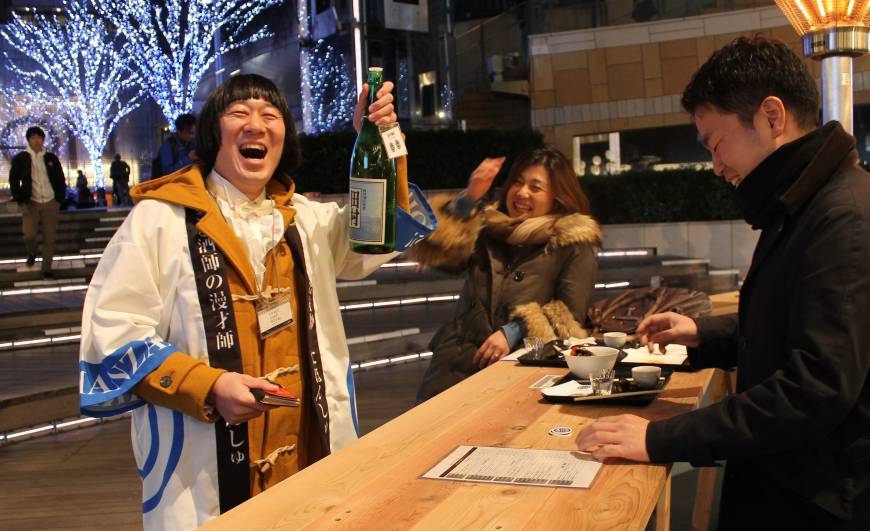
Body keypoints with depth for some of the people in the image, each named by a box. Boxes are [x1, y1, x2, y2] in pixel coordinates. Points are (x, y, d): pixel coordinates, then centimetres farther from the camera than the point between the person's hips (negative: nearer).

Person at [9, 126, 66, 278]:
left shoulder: (51, 158, 5)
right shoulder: (20, 158, 0)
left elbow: (61, 180, 11)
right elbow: (14, 181, 2)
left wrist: (59, 199, 3)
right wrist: (20, 201, -6)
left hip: (50, 203, 1)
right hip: (31, 203, -1)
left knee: (49, 238, 0)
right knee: (29, 235, -12)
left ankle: (47, 269, 9)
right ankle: (32, 253, 22)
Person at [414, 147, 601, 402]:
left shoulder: (574, 243, 8)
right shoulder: (488, 226, 20)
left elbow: (571, 314, -1)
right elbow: (435, 253, 6)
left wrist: (513, 332, -13)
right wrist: (468, 198, -2)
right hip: (460, 353, 3)